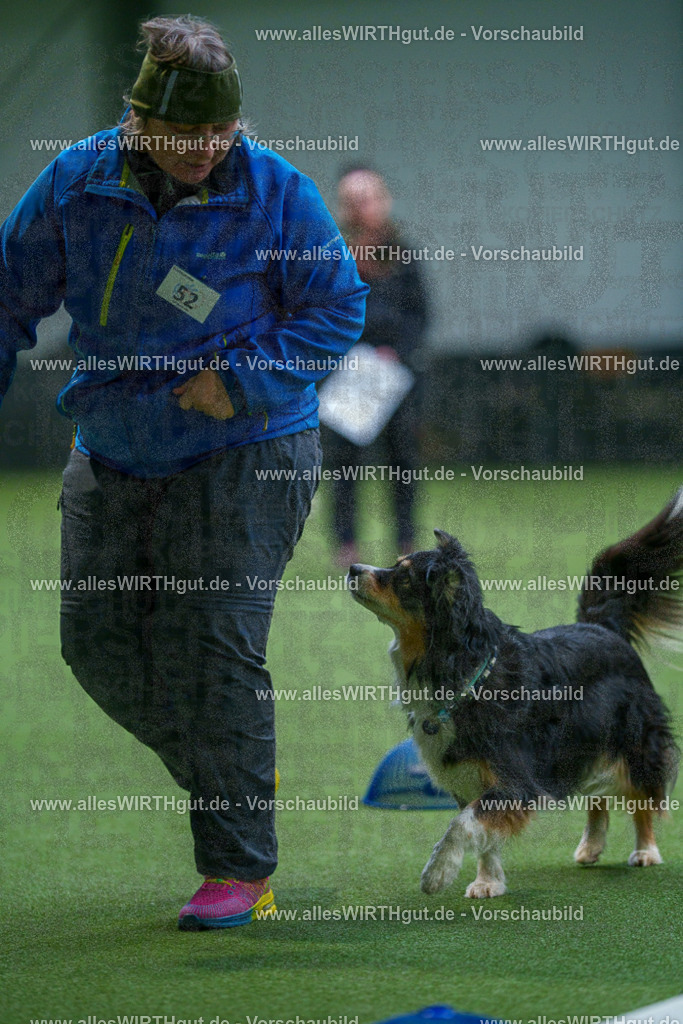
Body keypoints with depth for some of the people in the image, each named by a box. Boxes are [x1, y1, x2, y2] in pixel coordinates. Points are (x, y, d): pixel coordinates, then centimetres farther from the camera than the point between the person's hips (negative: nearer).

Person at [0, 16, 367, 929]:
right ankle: (237, 773, 28)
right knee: (100, 639, 4)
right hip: (114, 456, 5)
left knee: (214, 649, -13)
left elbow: (338, 309, -7)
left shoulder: (274, 193, -12)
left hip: (242, 453, -5)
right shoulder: (77, 184, -4)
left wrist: (242, 379, -19)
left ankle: (240, 872, -7)